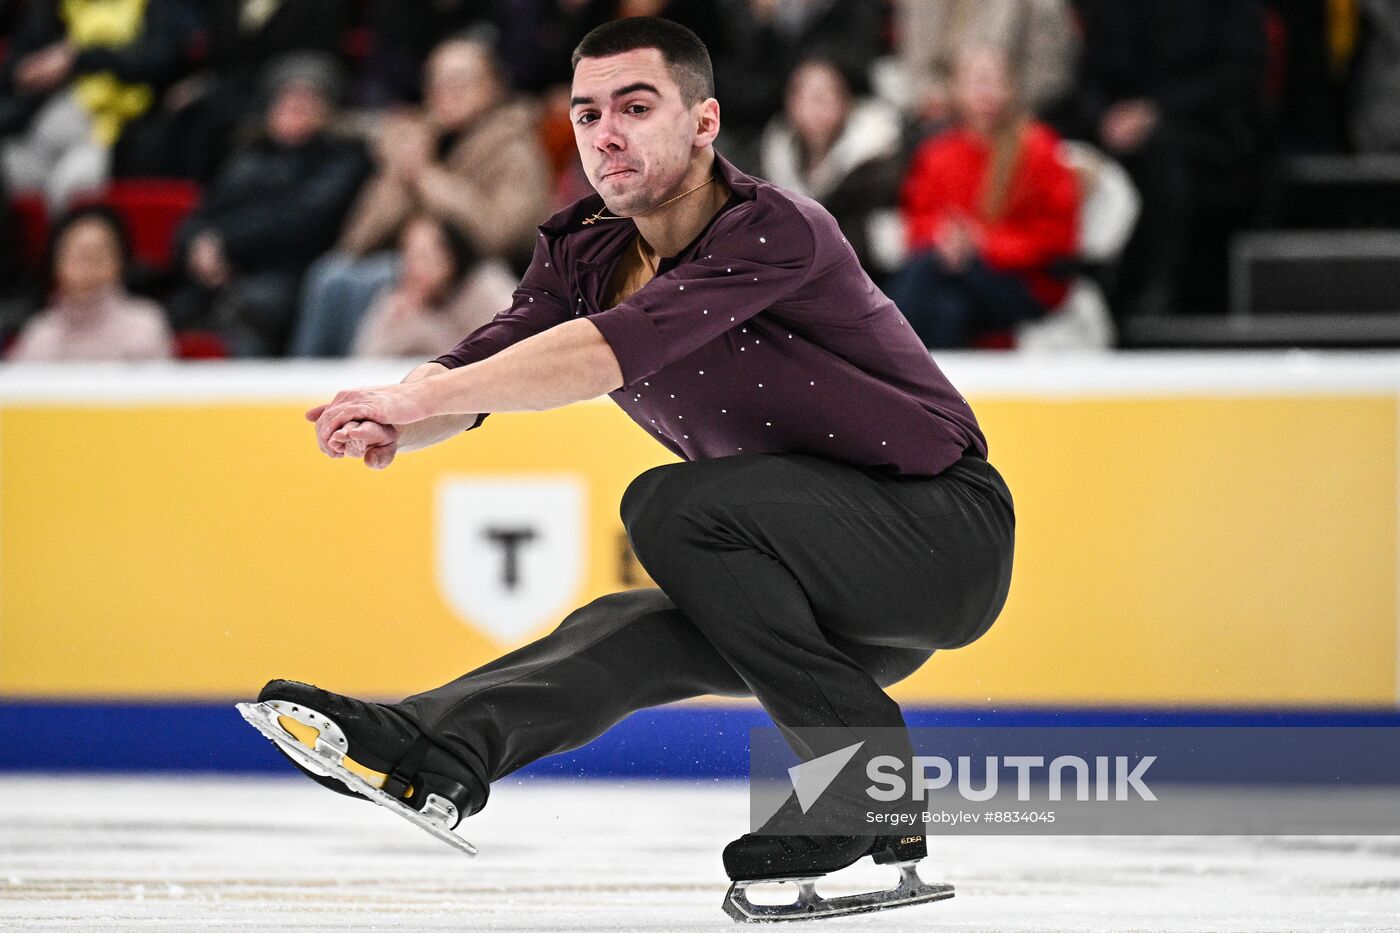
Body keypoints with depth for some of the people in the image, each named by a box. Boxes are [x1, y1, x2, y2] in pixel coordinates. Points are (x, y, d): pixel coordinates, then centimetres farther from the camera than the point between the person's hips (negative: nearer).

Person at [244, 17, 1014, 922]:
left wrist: (421, 396, -41)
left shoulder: (776, 229, -23)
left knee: (671, 507, -25)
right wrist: (391, 425, -34)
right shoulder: (586, 255, 2)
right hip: (842, 594, 8)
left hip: (947, 529, -8)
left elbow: (618, 348, -36)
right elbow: (484, 356, -11)